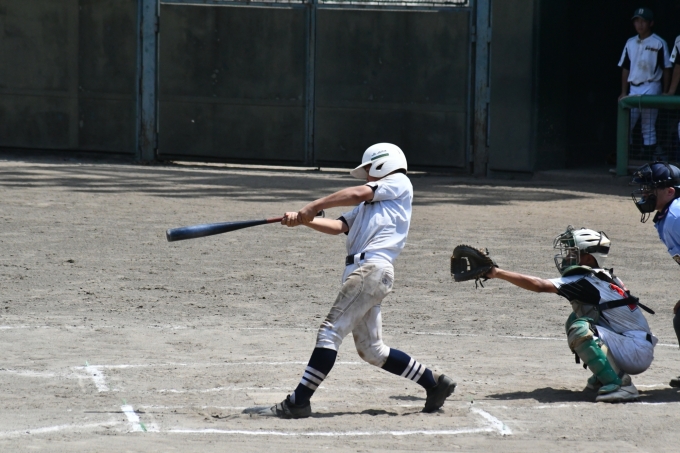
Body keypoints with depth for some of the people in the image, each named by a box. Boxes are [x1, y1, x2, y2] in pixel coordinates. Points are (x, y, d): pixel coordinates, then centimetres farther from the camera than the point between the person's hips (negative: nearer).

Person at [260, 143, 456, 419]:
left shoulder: (398, 183, 7)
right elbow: (338, 226, 19)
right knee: (371, 350, 11)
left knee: (331, 332, -15)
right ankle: (434, 383, 18)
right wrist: (304, 220, 4)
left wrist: (314, 207, -4)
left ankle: (298, 402, -19)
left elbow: (356, 194, -7)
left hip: (373, 269, -10)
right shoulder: (369, 204, 32)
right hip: (362, 272, 10)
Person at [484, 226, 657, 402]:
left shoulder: (586, 282, -14)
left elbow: (539, 286, -18)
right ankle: (602, 378, 15)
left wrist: (497, 273, -17)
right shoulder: (604, 278, 12)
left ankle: (619, 385, -27)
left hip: (637, 353, -9)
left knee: (580, 330, -27)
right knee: (575, 320, 16)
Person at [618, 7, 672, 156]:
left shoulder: (659, 43, -3)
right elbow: (625, 69, 15)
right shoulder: (630, 43, 12)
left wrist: (665, 93, -7)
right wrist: (623, 92, 11)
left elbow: (666, 69, -2)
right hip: (633, 89, 5)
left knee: (648, 127, -3)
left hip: (651, 88, -5)